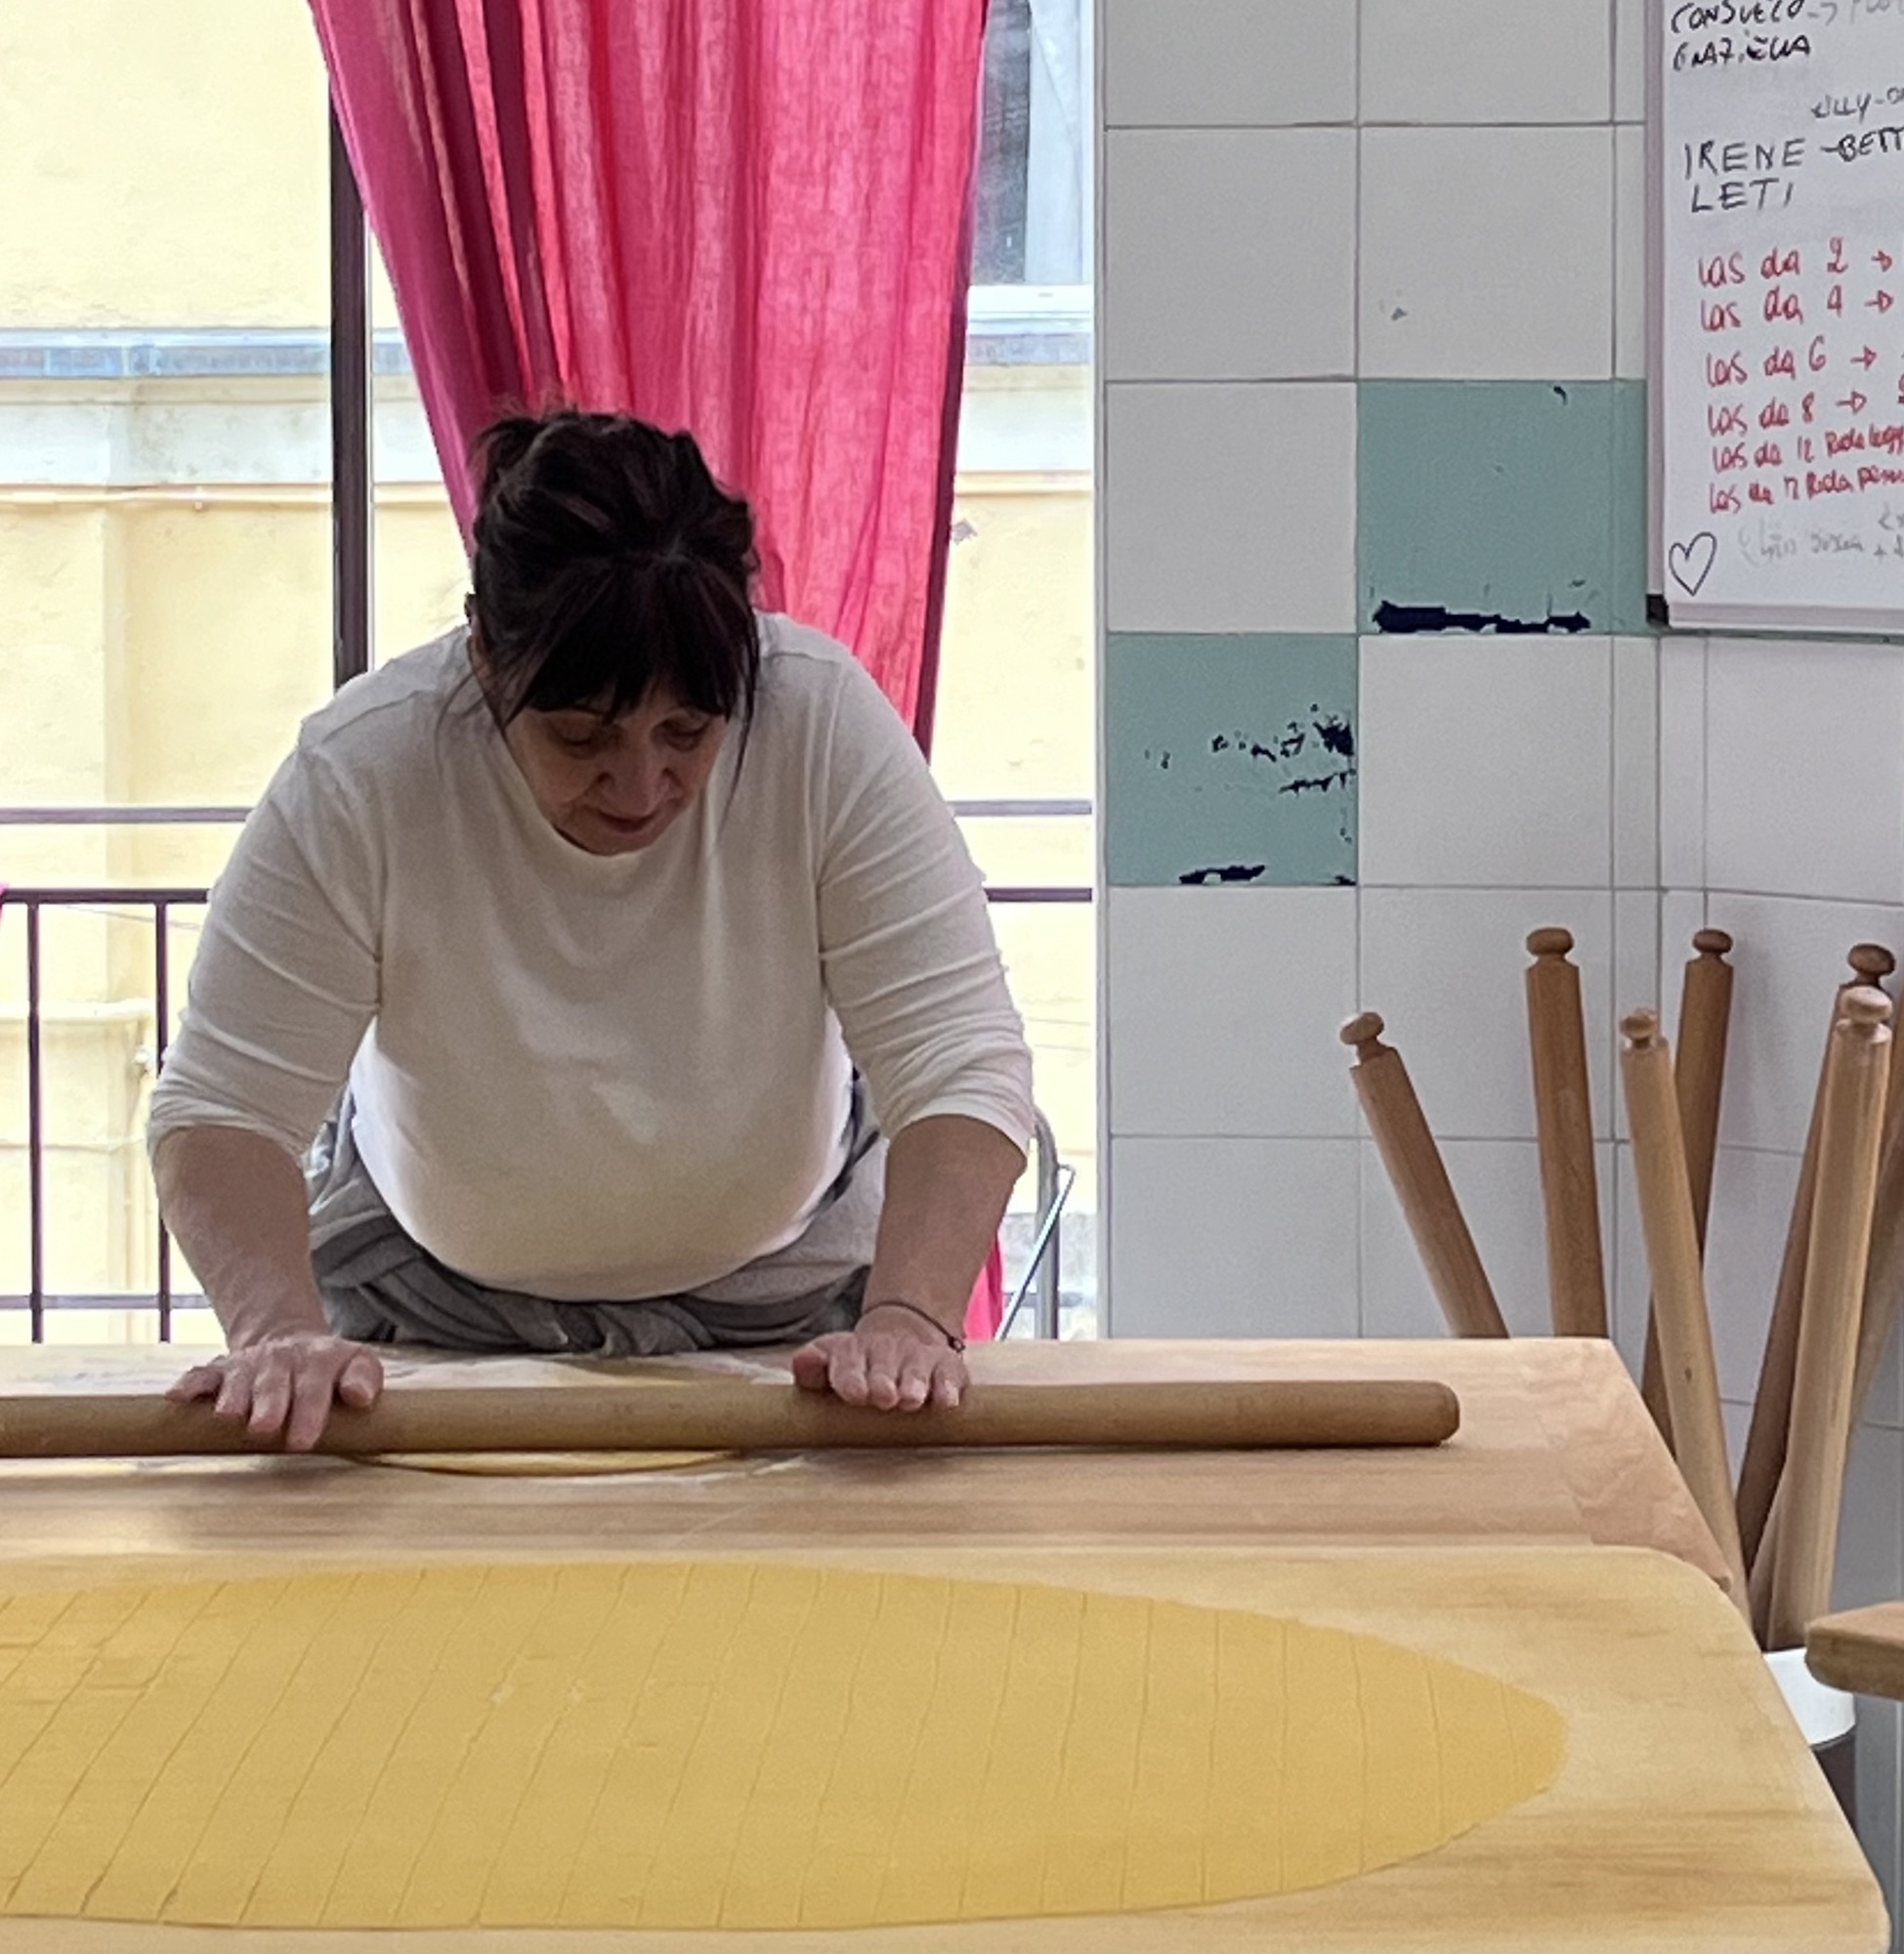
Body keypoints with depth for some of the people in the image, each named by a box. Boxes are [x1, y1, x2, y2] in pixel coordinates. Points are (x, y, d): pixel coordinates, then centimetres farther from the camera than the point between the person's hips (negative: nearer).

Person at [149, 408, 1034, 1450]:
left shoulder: (824, 720, -24)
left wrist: (908, 1320, -40)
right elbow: (225, 1105, -21)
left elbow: (960, 1061, -24)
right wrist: (278, 1327, -39)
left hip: (779, 1293, 0)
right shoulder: (360, 770, -26)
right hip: (435, 1302, 0)